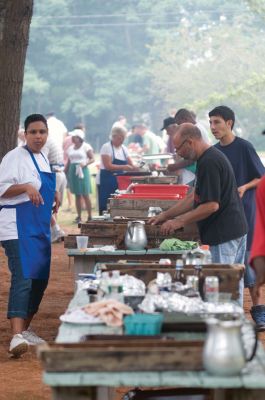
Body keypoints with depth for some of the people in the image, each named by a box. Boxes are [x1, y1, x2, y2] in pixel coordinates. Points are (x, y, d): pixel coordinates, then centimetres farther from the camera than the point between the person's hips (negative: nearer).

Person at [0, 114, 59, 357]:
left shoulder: (43, 159, 16)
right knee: (23, 278, -21)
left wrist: (52, 195, 12)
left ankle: (25, 329, 26)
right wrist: (25, 187, -30)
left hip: (39, 227, 9)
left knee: (40, 279, 13)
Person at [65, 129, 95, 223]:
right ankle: (78, 216, 9)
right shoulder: (71, 148, 15)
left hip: (82, 172, -5)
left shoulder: (86, 146, -1)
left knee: (85, 195, -6)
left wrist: (85, 163, -20)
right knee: (77, 195, 6)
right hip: (73, 172, 5)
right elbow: (68, 162, 19)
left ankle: (90, 216, -2)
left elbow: (92, 159, -4)